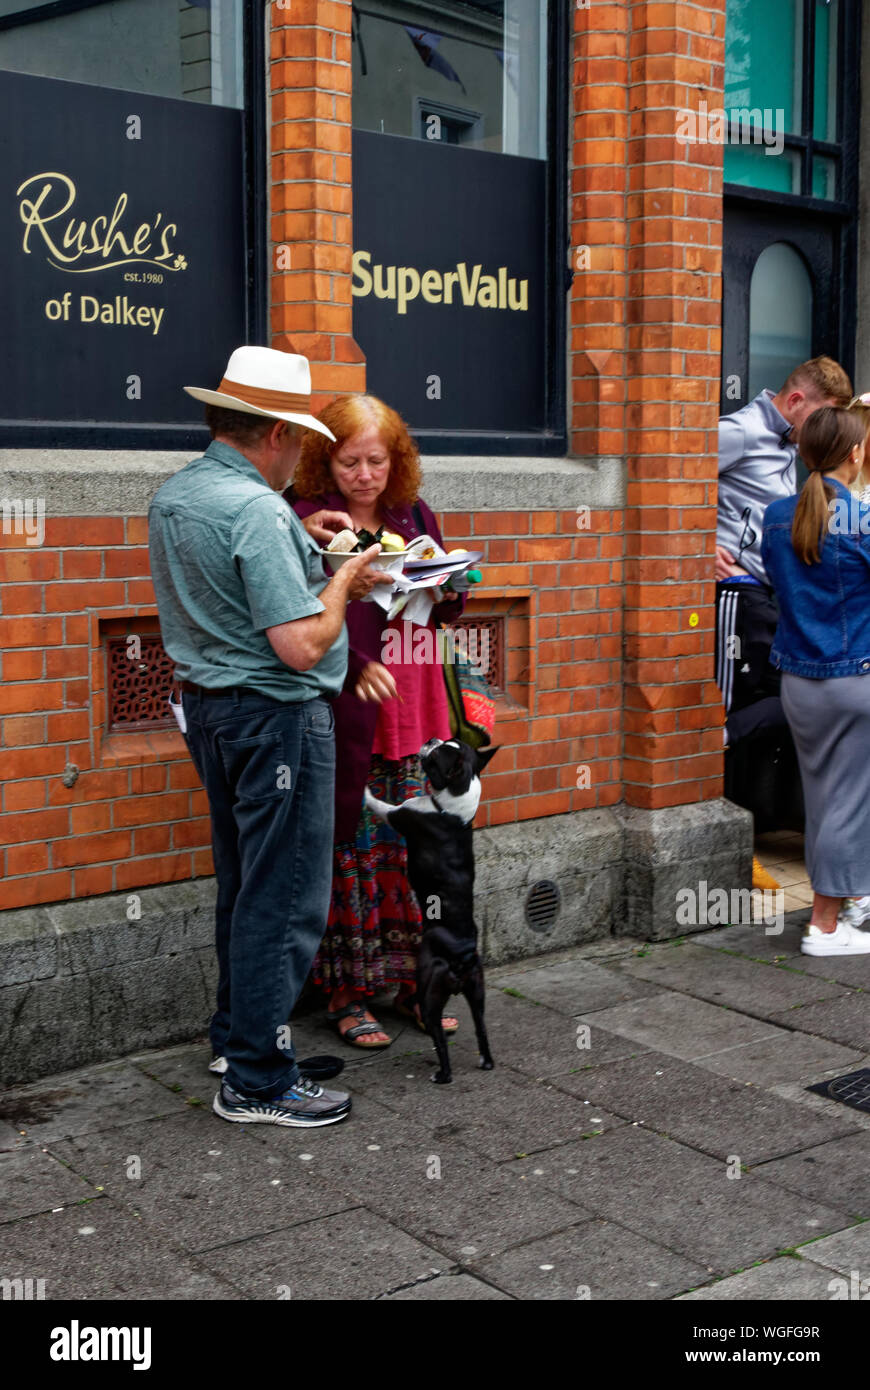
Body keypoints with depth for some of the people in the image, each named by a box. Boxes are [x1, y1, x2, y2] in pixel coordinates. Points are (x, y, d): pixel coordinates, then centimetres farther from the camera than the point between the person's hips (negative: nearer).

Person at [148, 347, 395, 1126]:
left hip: (207, 706, 10)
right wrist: (342, 581, -8)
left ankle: (236, 1035, 33)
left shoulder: (171, 498, 7)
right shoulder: (258, 510, -21)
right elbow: (302, 645, -25)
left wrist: (302, 552, 15)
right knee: (285, 900, -1)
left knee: (243, 885, 21)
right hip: (276, 718, -10)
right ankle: (258, 1081, 6)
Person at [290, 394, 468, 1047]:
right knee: (350, 850, 2)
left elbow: (448, 611, 19)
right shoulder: (306, 522, -7)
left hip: (414, 715, 5)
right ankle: (347, 992, 15)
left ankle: (413, 979, 23)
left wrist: (446, 587, -3)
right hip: (344, 717, -5)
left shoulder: (414, 515, 11)